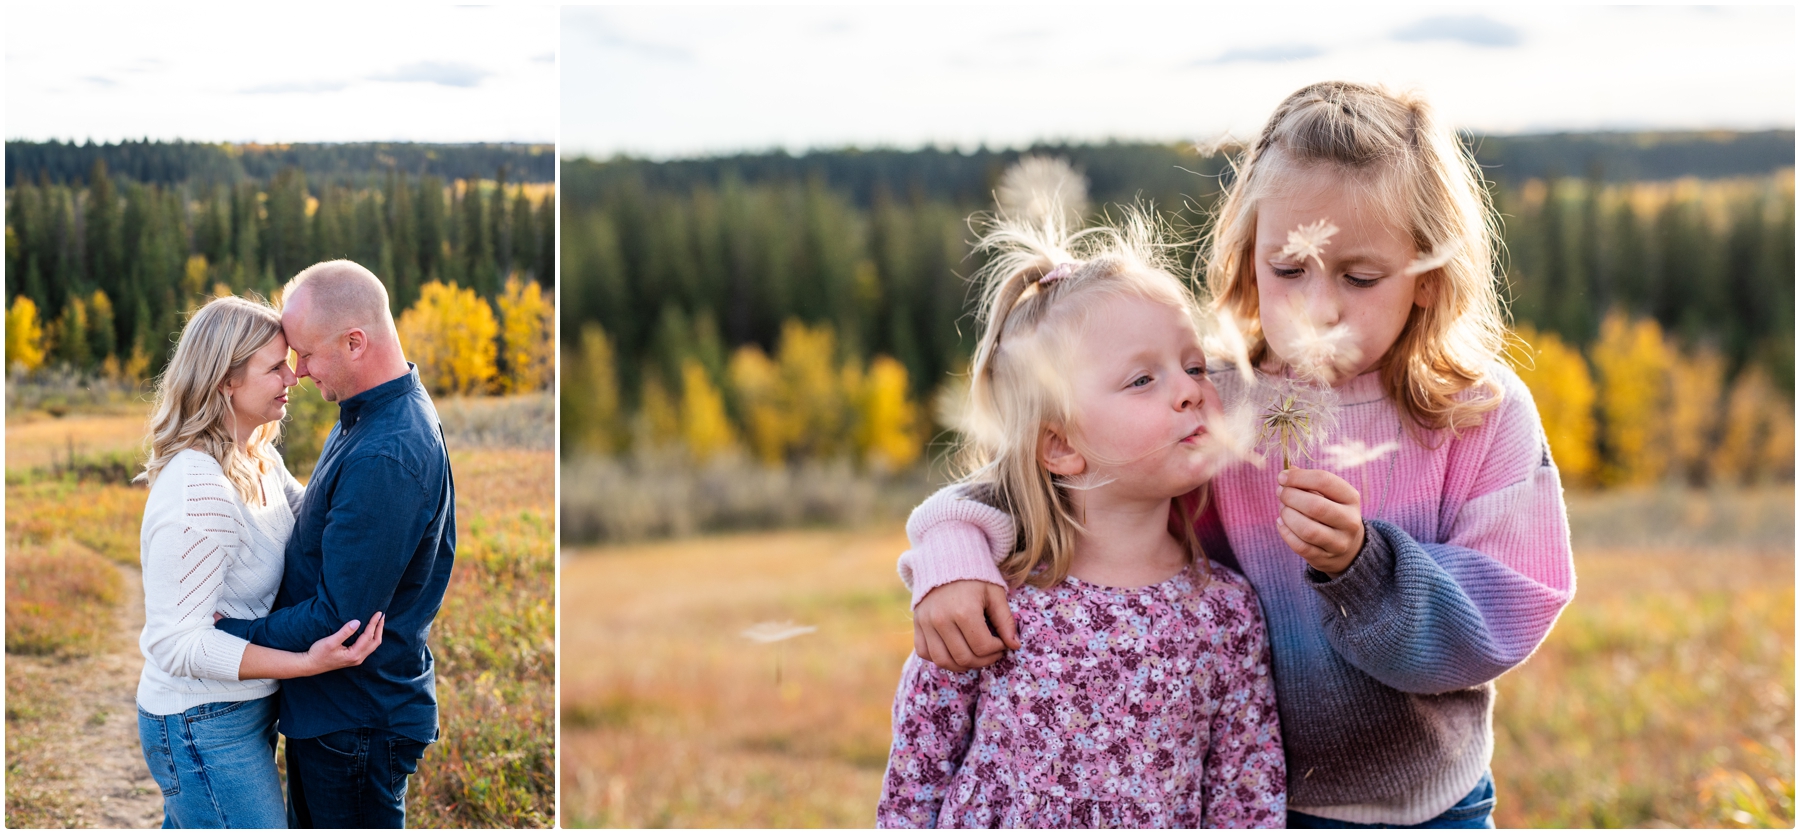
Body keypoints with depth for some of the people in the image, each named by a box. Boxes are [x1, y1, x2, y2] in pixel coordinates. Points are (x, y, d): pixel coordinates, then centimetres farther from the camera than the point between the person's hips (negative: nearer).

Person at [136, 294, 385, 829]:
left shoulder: (260, 461, 4)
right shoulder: (198, 489, -27)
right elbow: (178, 642, -28)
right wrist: (309, 662, -34)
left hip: (247, 710, 10)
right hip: (205, 730, -10)